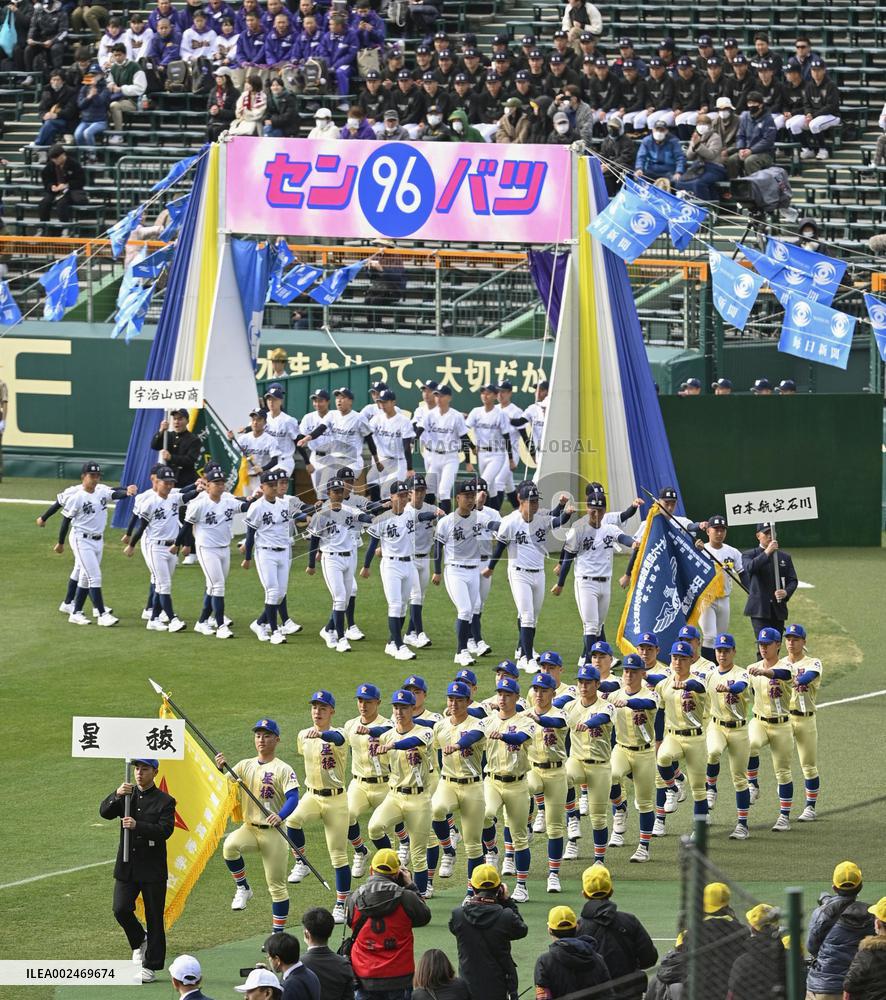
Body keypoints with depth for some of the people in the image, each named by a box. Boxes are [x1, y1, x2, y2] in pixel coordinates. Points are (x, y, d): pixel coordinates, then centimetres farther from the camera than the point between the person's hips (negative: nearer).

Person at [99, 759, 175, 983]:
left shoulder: (164, 801, -2)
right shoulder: (126, 795, 10)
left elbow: (165, 830, -15)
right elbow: (105, 812, -5)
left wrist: (138, 825, -28)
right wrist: (117, 796, -23)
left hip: (153, 869, -3)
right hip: (127, 867, 3)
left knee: (154, 917, 1)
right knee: (121, 909, -9)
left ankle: (151, 966, 9)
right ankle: (139, 942, 20)